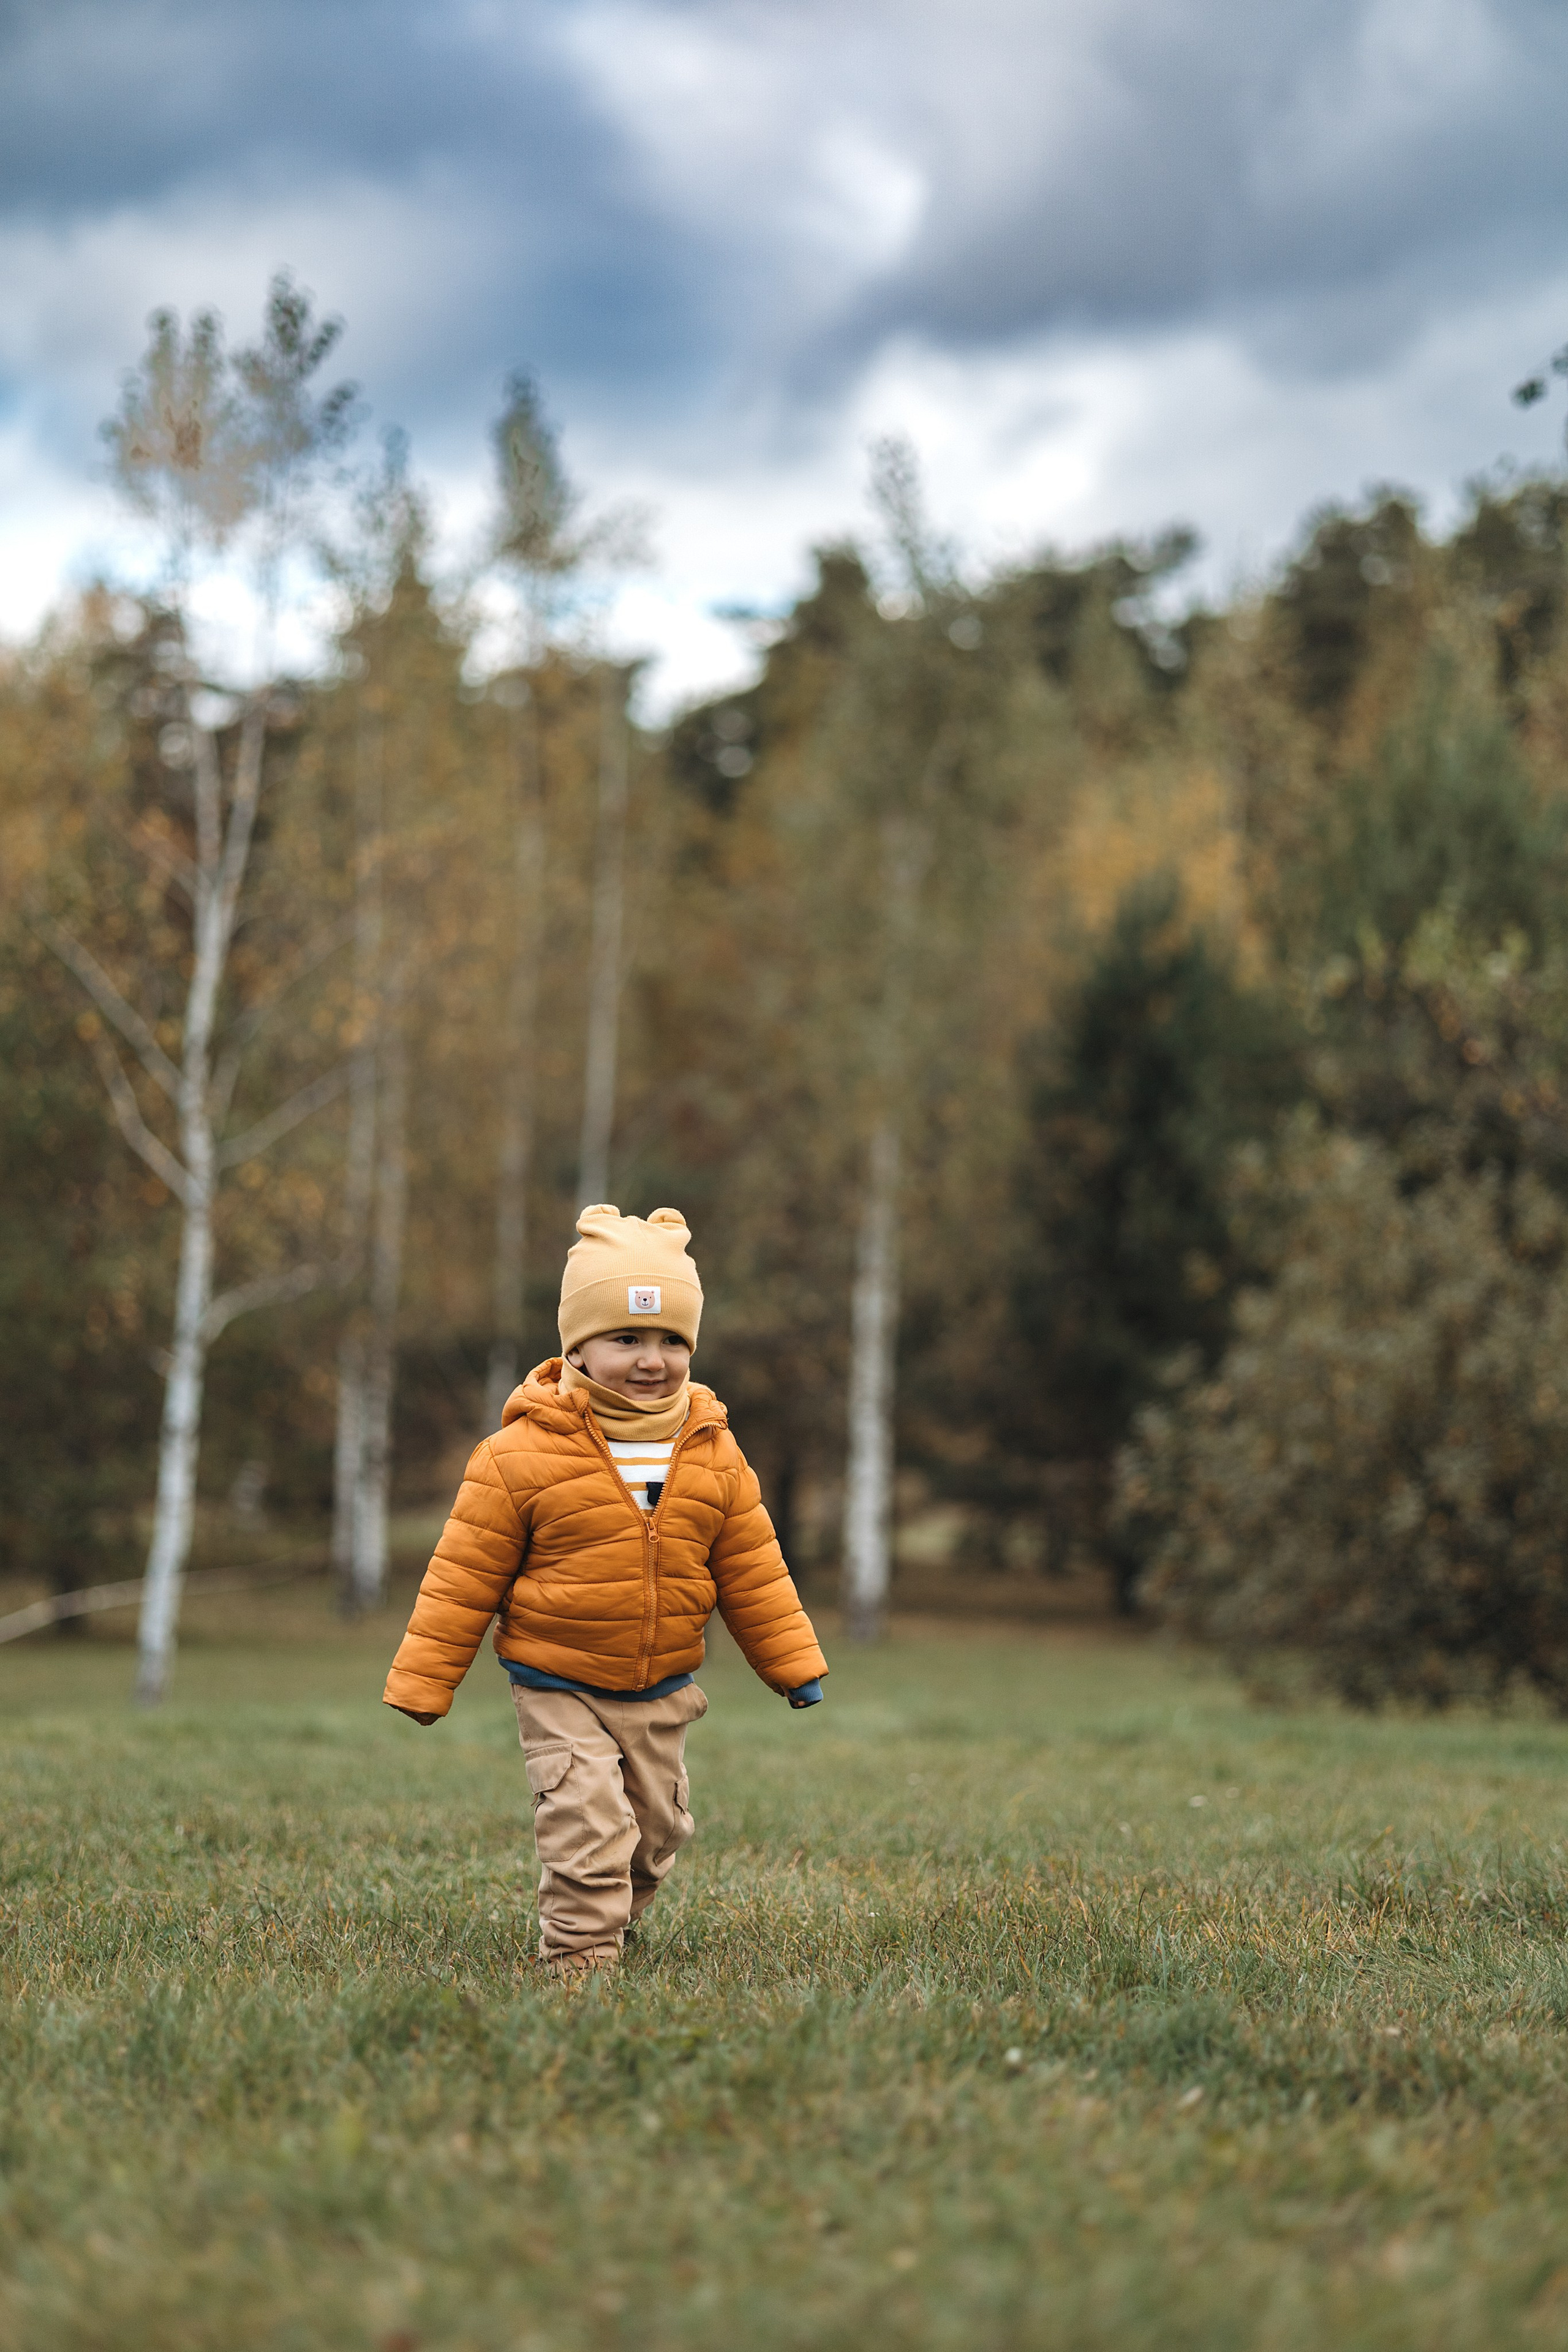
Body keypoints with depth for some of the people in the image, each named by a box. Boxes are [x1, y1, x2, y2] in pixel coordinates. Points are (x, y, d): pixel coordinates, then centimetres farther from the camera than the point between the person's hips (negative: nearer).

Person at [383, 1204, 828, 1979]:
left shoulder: (715, 1456, -2)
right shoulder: (524, 1453, -15)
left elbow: (753, 1572, 7)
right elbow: (464, 1577, -9)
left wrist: (794, 1666, 8)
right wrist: (422, 1682, -8)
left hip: (662, 1691, 5)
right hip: (559, 1689, -5)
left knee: (656, 1825, 17)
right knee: (587, 1822, -15)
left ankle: (616, 1913, 42)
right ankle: (579, 1955, -3)